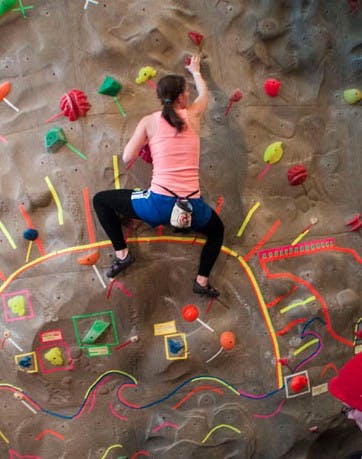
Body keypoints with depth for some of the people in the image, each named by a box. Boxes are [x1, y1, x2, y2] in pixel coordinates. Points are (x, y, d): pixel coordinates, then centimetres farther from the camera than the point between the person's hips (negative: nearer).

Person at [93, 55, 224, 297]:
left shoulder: (149, 121, 3)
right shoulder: (193, 115, 10)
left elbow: (127, 158, 3)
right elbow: (204, 92, 32)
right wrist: (195, 70, 52)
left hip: (158, 204, -2)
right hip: (192, 208, 2)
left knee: (101, 200, 20)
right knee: (217, 230, 36)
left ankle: (122, 253, 15)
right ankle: (202, 280, 24)